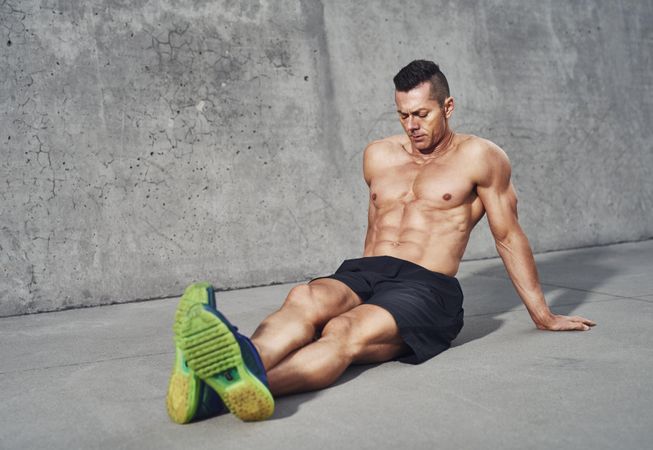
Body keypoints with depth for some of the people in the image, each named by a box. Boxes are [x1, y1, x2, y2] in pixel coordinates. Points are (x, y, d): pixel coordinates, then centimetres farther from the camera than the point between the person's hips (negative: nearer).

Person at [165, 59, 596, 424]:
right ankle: (231, 368, -61)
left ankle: (242, 384, -63)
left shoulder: (479, 157, 7)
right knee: (305, 298, -33)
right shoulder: (379, 156, 20)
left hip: (428, 288, -4)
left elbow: (509, 237, 11)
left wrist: (543, 316, 16)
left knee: (345, 332, -36)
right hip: (365, 272, 4)